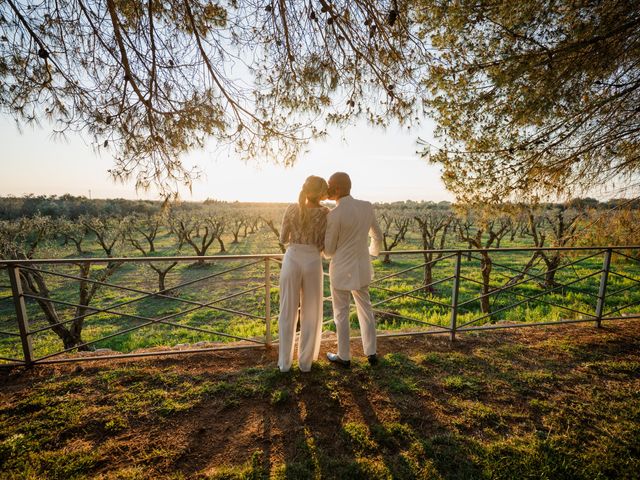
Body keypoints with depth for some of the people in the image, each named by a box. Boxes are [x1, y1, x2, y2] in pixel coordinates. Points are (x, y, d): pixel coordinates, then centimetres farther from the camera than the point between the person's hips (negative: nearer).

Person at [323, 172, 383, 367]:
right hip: (361, 267, 6)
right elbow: (377, 236, 9)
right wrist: (373, 251, 30)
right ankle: (371, 353, 32)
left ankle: (344, 357, 29)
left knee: (341, 313, 12)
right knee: (365, 309, 21)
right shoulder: (367, 207, -3)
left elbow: (328, 251, -12)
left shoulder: (334, 215, -22)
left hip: (342, 270, -6)